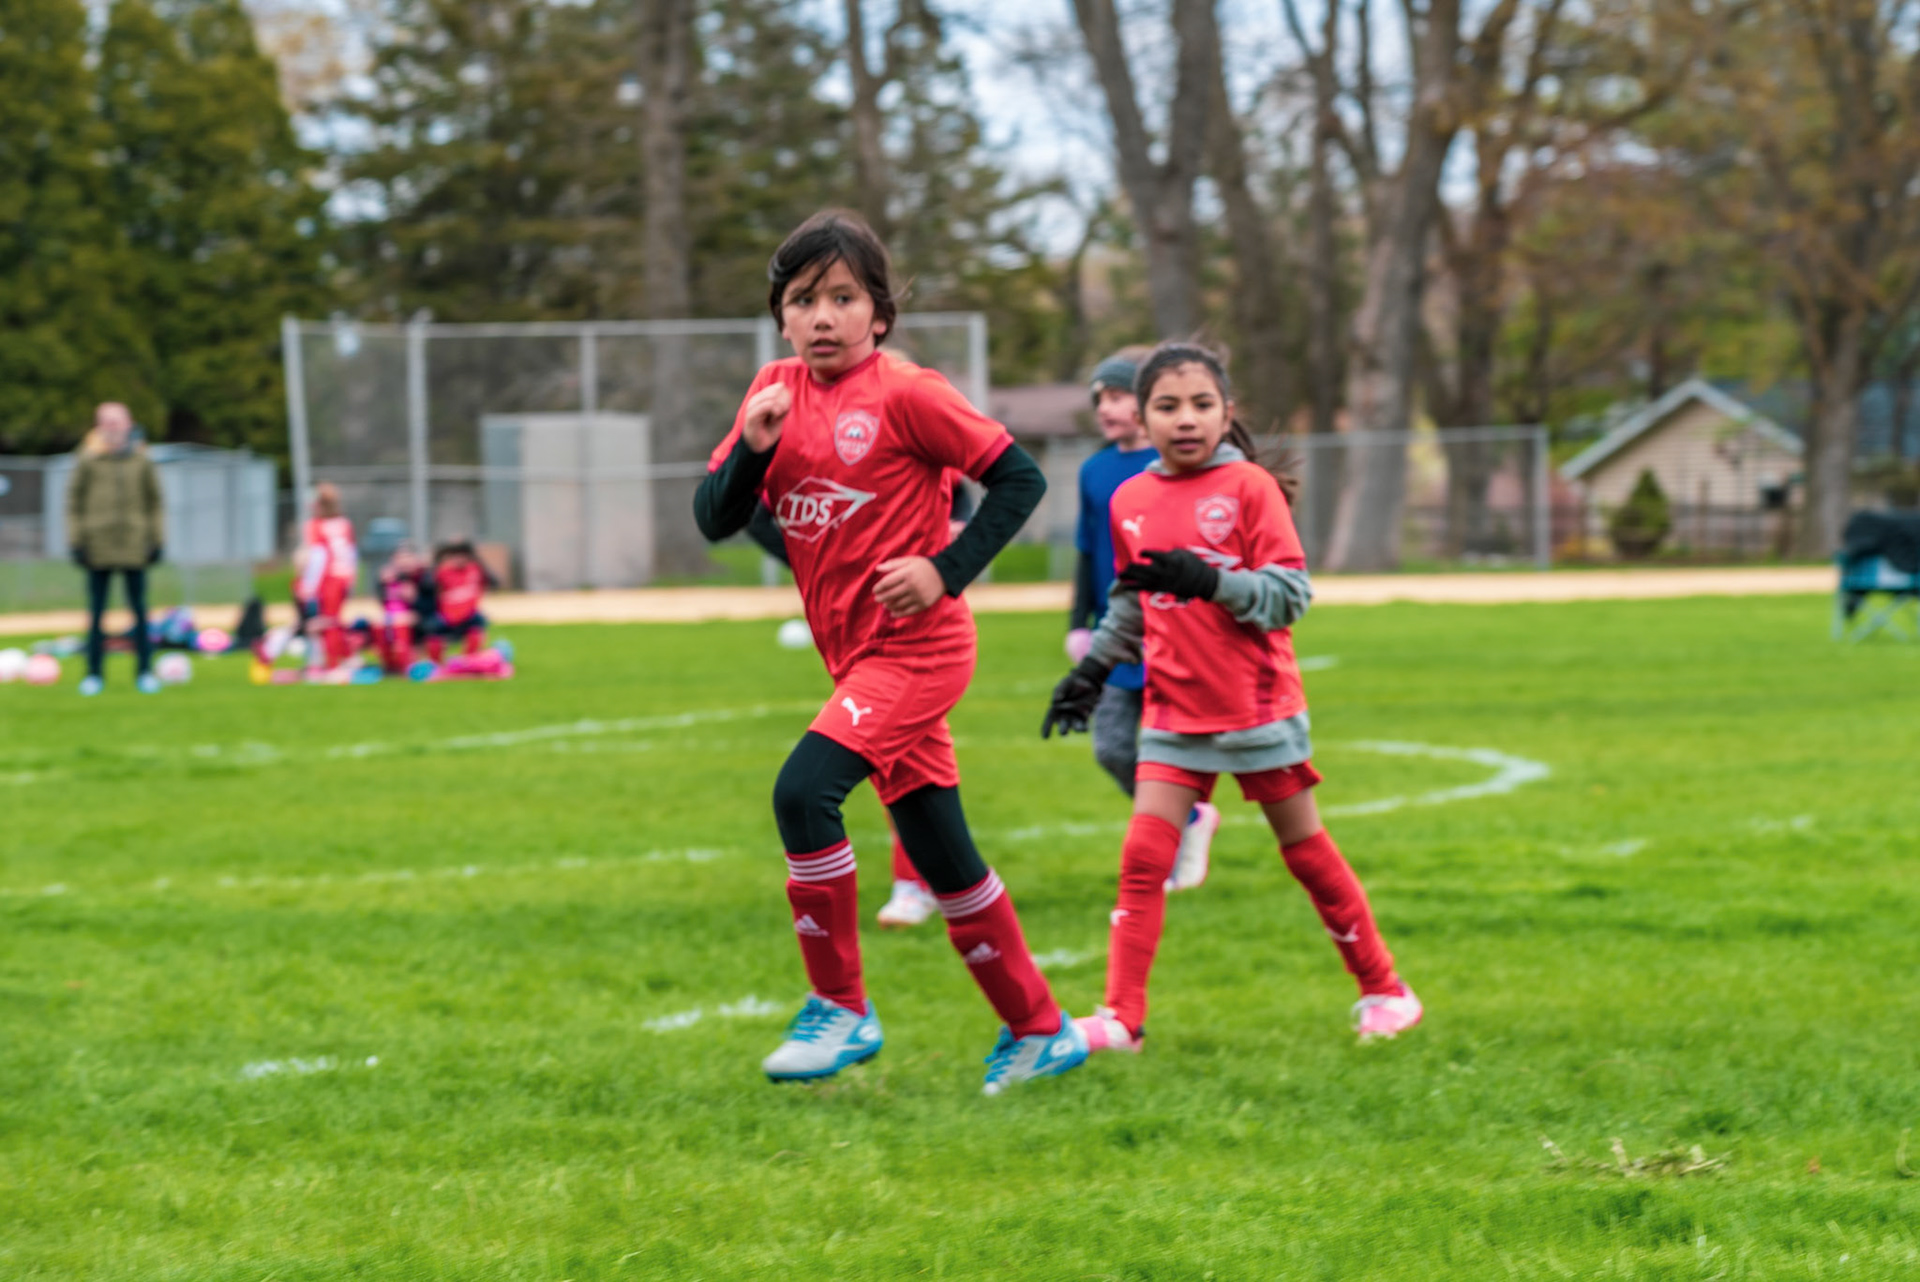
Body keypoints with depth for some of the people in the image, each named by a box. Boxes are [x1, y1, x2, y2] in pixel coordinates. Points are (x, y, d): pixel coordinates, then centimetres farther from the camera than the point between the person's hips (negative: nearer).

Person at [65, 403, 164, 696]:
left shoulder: (141, 460, 5)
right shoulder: (88, 461, 1)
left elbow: (154, 501, 11)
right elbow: (74, 501, 3)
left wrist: (157, 539, 6)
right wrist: (76, 540, -3)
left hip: (134, 546, 1)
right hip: (99, 547, -1)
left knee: (139, 610, 2)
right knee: (96, 612, 2)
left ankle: (144, 671, 8)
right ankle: (94, 674, 9)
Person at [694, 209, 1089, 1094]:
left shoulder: (905, 394, -11)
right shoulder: (777, 392, 8)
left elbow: (1019, 478, -9)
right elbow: (714, 520, 5)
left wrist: (948, 570, -17)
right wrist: (753, 448, -13)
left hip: (916, 646, -7)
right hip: (856, 656, 7)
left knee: (804, 790, -23)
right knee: (942, 859, 11)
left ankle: (841, 1010, -13)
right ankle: (1038, 1031, 22)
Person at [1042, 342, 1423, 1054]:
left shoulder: (1249, 487, -9)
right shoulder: (1130, 500, 6)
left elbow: (1290, 593, -14)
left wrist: (1211, 582, -28)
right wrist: (1092, 668, 13)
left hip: (1257, 704, -3)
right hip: (1175, 713, 4)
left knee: (1306, 850, 6)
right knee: (1143, 856, -8)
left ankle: (1383, 990, 22)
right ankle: (1121, 1016, -8)